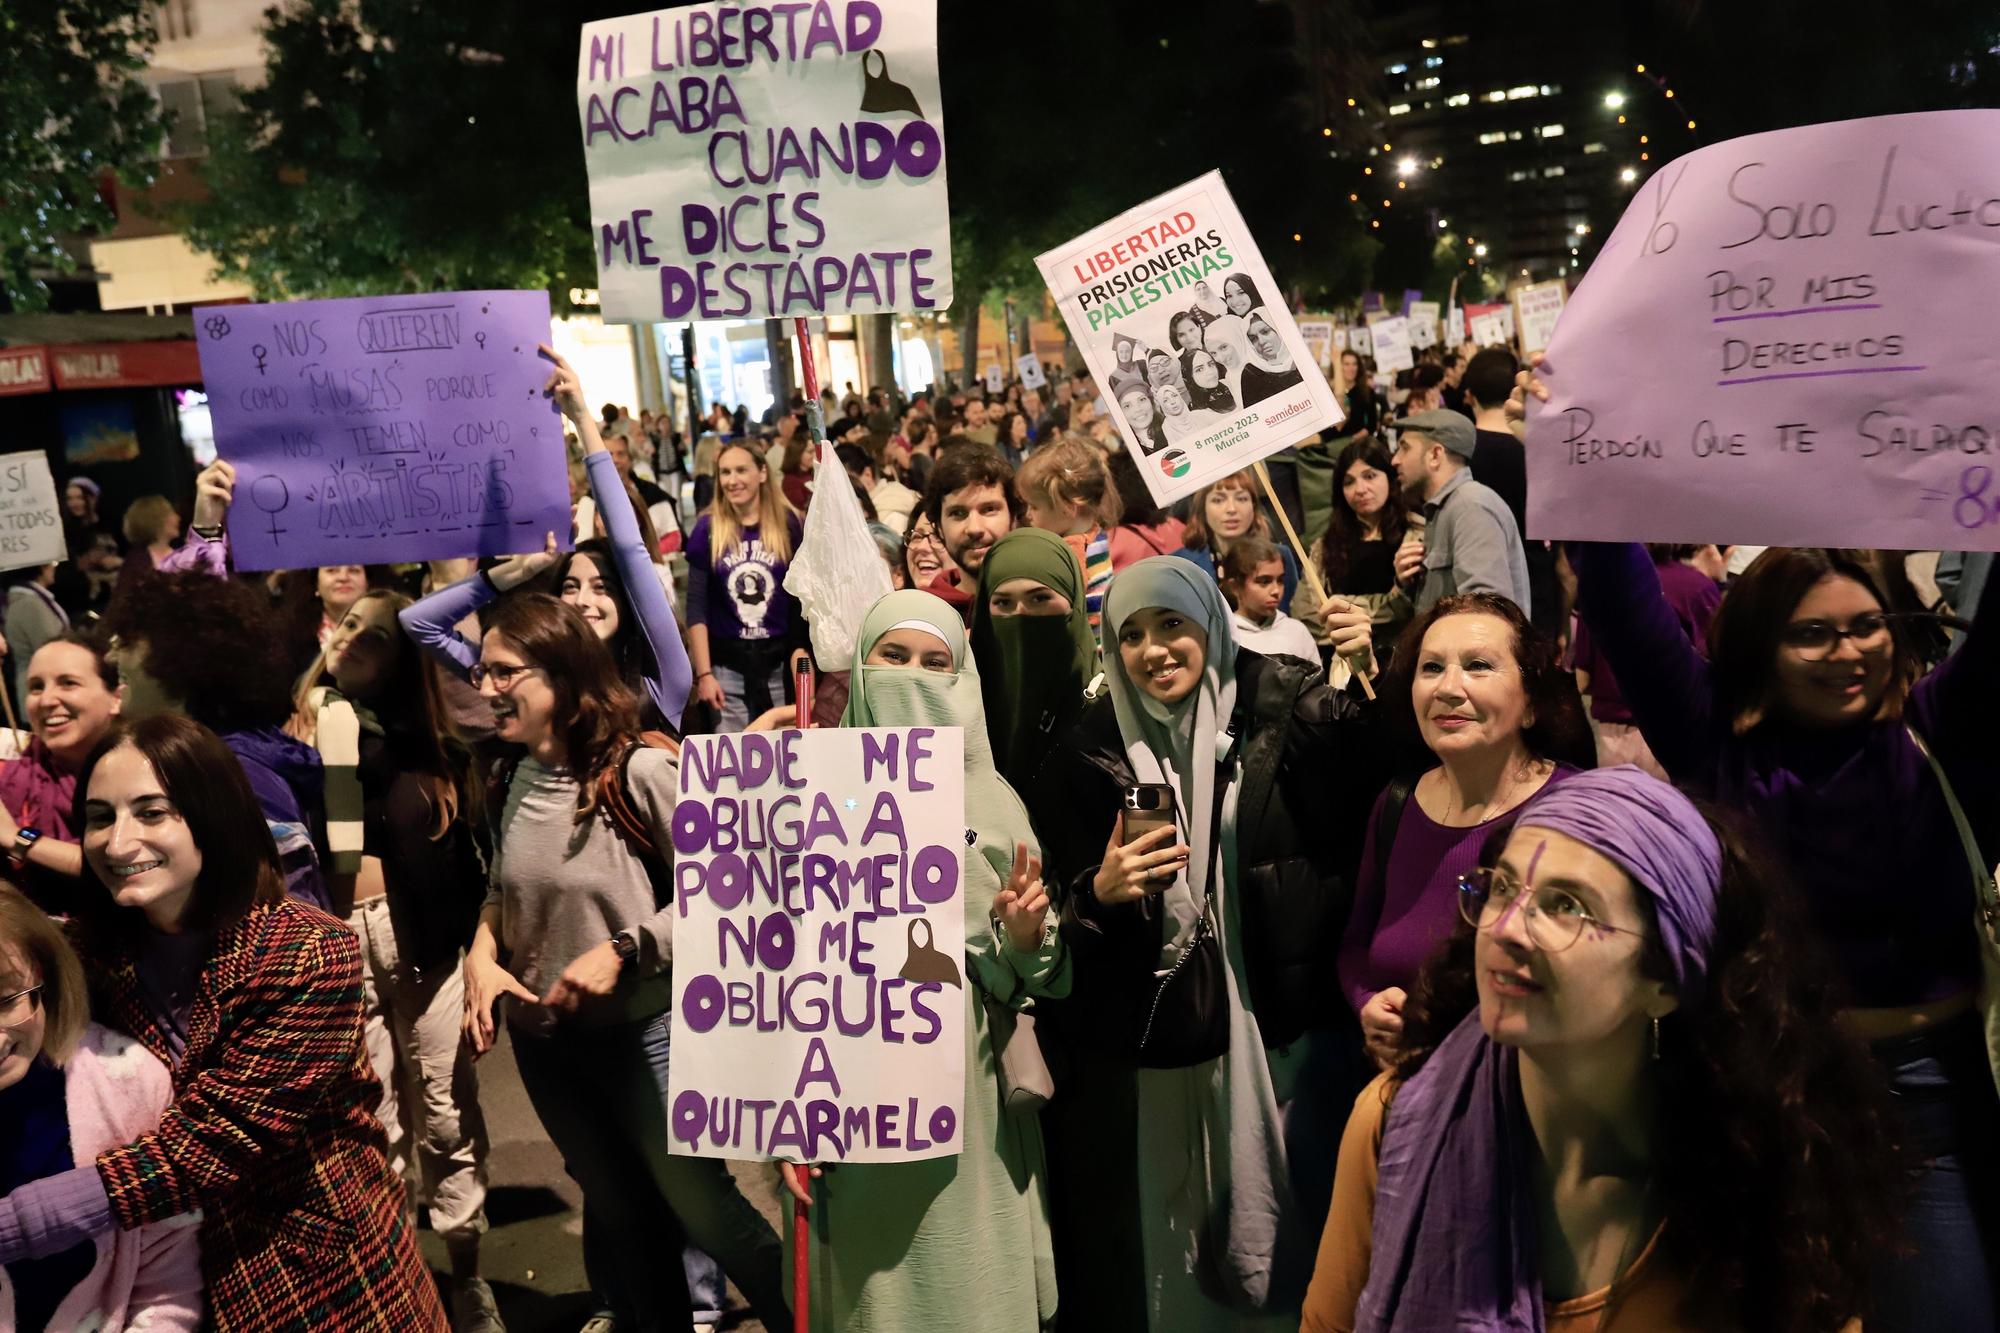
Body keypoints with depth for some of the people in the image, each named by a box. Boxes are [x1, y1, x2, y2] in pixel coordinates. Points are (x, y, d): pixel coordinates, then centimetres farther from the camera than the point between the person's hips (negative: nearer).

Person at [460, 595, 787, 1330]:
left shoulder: (640, 770, -21)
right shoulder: (508, 784, 0)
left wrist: (623, 950, -24)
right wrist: (482, 951, -5)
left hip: (643, 1029, -6)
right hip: (544, 1040, 6)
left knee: (702, 1207, 5)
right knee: (623, 1215, 22)